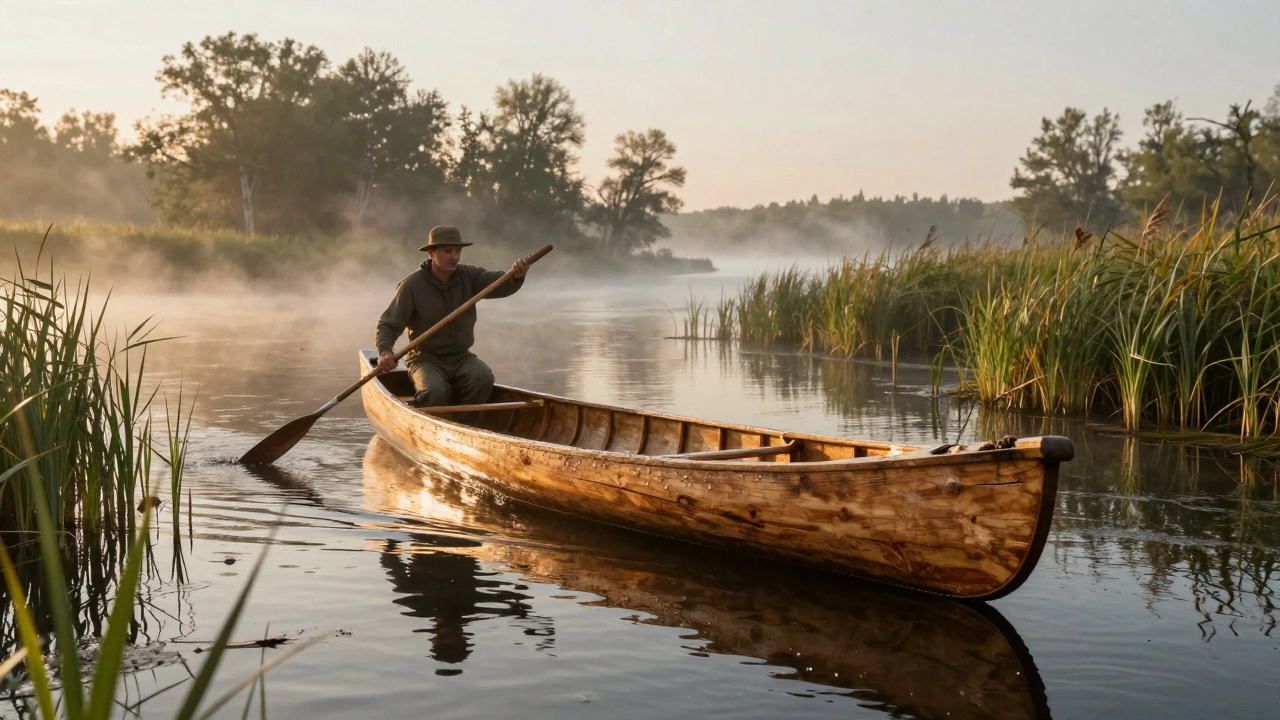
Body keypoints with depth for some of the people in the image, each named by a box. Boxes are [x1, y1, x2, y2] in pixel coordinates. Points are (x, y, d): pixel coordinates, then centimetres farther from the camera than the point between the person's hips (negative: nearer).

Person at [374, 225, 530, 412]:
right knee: (434, 391, -33)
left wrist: (516, 276, -39)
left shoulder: (469, 276, 2)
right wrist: (384, 350, -28)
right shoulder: (412, 285, -8)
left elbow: (500, 283, -14)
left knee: (483, 378, -26)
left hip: (461, 357, 4)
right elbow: (387, 324, -7)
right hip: (426, 359, -4)